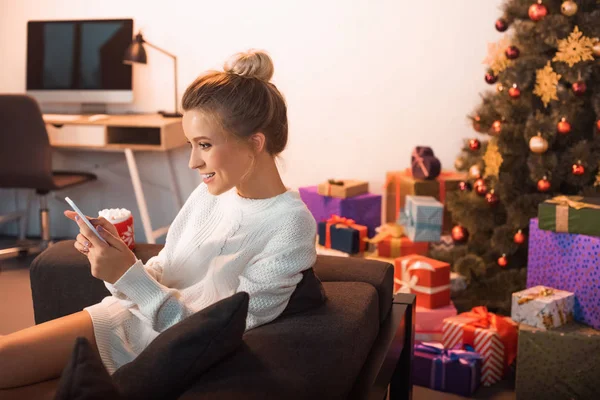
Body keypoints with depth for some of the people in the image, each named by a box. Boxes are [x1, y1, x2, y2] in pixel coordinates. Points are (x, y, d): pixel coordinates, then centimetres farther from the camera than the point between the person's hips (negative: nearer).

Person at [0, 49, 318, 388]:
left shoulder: (290, 227, -21)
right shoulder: (211, 191, 0)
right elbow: (160, 277, 7)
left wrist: (129, 276, -24)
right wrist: (117, 253, -13)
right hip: (129, 316, 6)